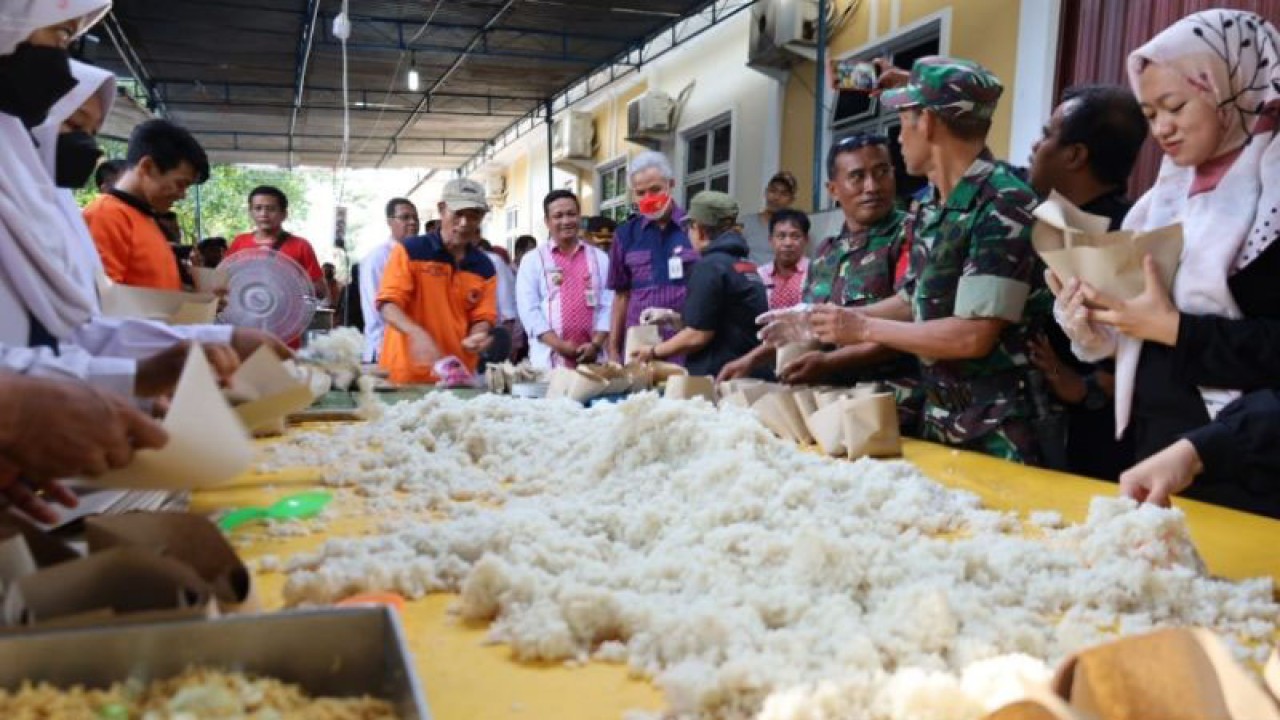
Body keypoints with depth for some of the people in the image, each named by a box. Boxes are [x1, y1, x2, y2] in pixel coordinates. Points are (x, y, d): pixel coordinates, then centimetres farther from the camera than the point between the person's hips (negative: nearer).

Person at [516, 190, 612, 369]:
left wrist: (595, 344, -8)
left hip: (592, 358, 2)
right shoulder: (533, 260, 6)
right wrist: (559, 345, -12)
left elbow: (608, 305, 6)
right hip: (549, 360, -2)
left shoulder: (600, 258, 12)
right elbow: (528, 309, -2)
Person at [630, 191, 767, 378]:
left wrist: (654, 352, -3)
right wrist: (672, 317, 25)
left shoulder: (710, 266, -14)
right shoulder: (747, 266, 13)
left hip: (717, 378, -9)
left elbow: (699, 336, -16)